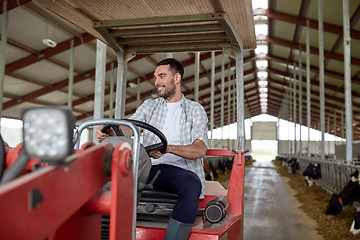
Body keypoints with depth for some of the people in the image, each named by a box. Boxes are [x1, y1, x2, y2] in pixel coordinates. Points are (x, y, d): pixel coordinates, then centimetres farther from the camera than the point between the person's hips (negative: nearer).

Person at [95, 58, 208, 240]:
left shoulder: (195, 109, 10)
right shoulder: (149, 105, 21)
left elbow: (200, 149, -5)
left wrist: (168, 148, -24)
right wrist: (109, 132, -22)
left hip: (180, 169, -2)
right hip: (150, 168, 3)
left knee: (191, 184, -37)